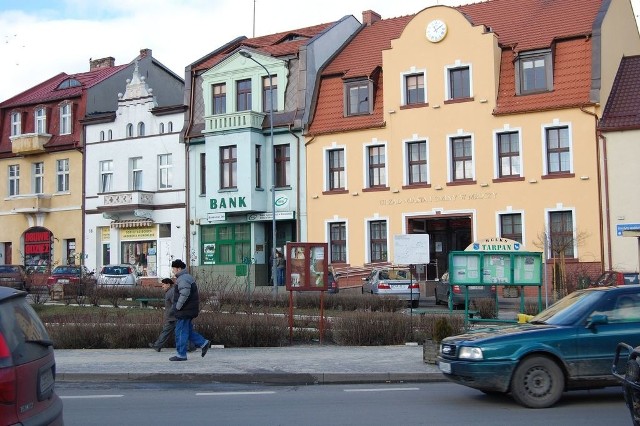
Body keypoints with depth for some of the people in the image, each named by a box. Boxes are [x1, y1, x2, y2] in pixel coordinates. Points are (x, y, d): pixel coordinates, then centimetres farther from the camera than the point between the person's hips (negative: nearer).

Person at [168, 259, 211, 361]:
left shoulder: (183, 280, -17)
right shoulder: (188, 277, 17)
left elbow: (184, 295, -28)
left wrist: (177, 307, -18)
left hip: (184, 311, -10)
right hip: (190, 311, 10)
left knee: (181, 332, -3)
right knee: (188, 331, 16)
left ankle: (181, 354, 2)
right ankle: (204, 343, 15)